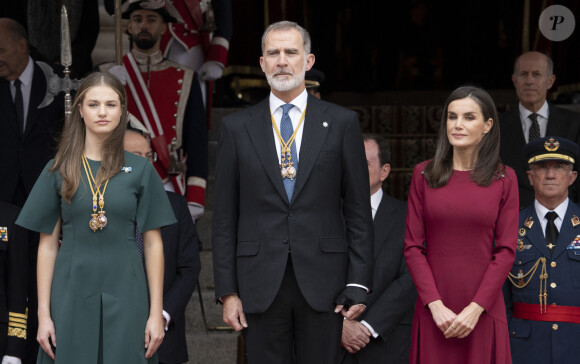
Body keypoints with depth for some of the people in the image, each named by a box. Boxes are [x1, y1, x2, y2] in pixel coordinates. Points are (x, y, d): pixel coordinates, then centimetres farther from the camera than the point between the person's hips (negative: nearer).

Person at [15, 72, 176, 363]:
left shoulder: (140, 170, 3)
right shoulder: (59, 170, 4)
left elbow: (153, 243, 2)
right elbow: (48, 245, 4)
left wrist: (156, 313, -2)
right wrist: (43, 314, -1)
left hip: (125, 297, 0)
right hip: (72, 296, 0)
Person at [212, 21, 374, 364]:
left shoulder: (342, 123, 5)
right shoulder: (237, 127, 7)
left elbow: (359, 211, 3)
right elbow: (225, 217, 6)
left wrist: (359, 283, -3)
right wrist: (227, 290, 0)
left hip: (322, 282, -1)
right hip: (261, 283, 1)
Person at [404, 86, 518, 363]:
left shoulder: (504, 179, 1)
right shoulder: (423, 174, 3)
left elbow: (506, 251, -2)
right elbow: (413, 246, 1)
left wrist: (476, 308, -10)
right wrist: (436, 305, -9)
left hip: (483, 311, -1)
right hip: (433, 310, 1)